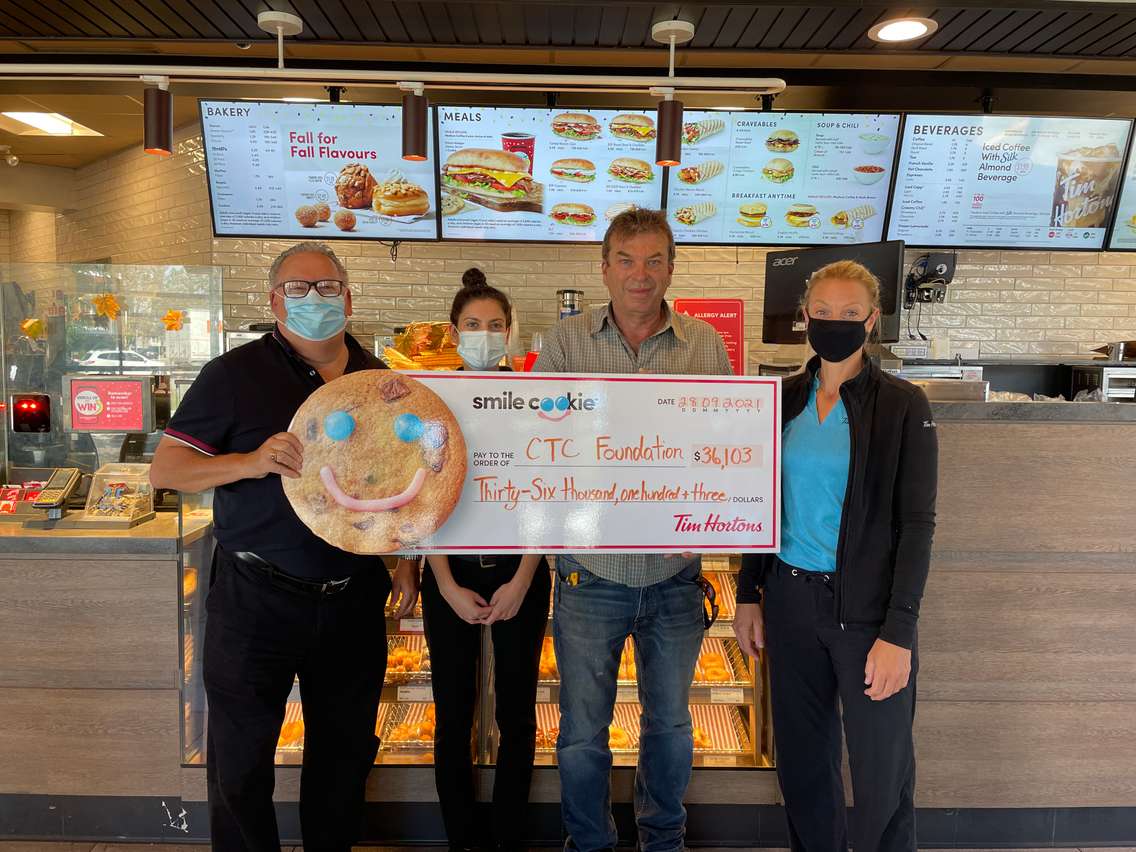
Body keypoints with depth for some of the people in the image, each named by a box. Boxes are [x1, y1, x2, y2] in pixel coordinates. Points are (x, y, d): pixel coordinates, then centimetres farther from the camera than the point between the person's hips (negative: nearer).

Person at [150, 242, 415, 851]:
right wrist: (251, 461, -24)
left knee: (345, 751, 18)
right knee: (240, 760, 11)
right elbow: (164, 469, -7)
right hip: (257, 597, -3)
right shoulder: (235, 374, -6)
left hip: (354, 598, 4)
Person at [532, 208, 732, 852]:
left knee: (671, 722, 20)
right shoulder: (565, 340, -2)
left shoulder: (706, 345, 0)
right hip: (591, 574, -1)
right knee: (582, 732, 11)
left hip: (675, 575, 2)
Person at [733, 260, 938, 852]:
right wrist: (748, 596, 7)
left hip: (867, 607, -3)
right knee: (802, 756, 15)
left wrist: (898, 632, -14)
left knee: (881, 767, 8)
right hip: (790, 599, 4)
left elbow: (916, 525, -9)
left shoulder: (903, 407, -7)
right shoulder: (784, 400, 5)